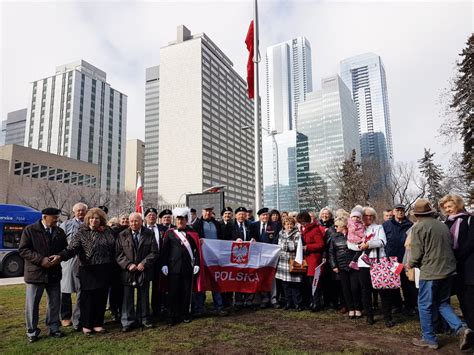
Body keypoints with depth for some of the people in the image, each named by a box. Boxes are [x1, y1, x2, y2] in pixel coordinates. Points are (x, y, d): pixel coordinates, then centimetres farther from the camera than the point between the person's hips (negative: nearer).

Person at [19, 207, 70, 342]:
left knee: (55, 303, 11)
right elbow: (23, 250, -10)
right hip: (35, 273, -4)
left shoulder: (60, 231, 7)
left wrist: (60, 256, -13)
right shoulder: (29, 230, -5)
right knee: (32, 304, 4)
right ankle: (32, 332, 20)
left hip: (54, 273, 4)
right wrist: (40, 259, -20)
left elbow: (66, 249, 10)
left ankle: (53, 328, 26)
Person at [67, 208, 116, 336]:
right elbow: (73, 247, -13)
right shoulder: (81, 232, -1)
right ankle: (86, 325, 20)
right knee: (88, 298, 5)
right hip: (88, 270, -3)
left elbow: (113, 248, 10)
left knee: (101, 297, 9)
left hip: (104, 270, 3)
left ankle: (98, 324, 23)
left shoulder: (107, 231, 7)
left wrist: (112, 266, 4)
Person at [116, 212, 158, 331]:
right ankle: (128, 321, 14)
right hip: (128, 272, 0)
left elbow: (154, 252, -2)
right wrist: (128, 264, -13)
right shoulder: (122, 235, 2)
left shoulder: (149, 234, 0)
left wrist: (144, 263, -14)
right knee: (128, 297, 4)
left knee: (144, 297, 11)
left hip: (144, 271, 0)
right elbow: (119, 253, -1)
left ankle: (144, 319, 23)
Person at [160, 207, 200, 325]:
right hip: (173, 267, 0)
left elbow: (196, 250, 5)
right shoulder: (170, 232, 5)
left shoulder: (192, 233, 6)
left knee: (187, 292, 8)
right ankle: (174, 317, 14)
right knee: (173, 292, 3)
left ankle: (186, 315, 22)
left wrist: (197, 264, -2)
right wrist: (164, 265, -3)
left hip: (188, 267, 1)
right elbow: (164, 250, 4)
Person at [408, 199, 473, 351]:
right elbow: (451, 247, 15)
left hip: (430, 272, -7)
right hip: (448, 270, 7)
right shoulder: (443, 225, 9)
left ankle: (429, 339, 15)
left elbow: (417, 252, -13)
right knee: (442, 303, 20)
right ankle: (461, 329, 2)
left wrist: (410, 264, 6)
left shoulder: (418, 227, -11)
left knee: (425, 305, 7)